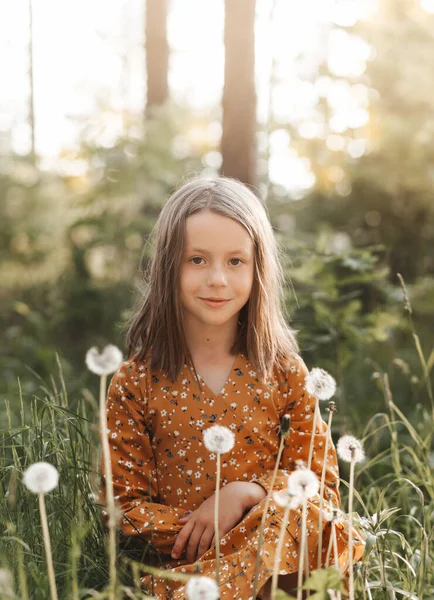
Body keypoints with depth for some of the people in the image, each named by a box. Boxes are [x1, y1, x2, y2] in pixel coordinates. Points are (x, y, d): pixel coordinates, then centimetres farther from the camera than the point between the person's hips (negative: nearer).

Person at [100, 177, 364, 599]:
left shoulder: (283, 373, 5)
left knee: (317, 524, -31)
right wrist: (194, 529, -14)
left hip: (275, 551, 4)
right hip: (176, 564, -3)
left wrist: (245, 493, -13)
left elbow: (323, 483, 4)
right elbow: (123, 506, 2)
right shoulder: (135, 382, 1)